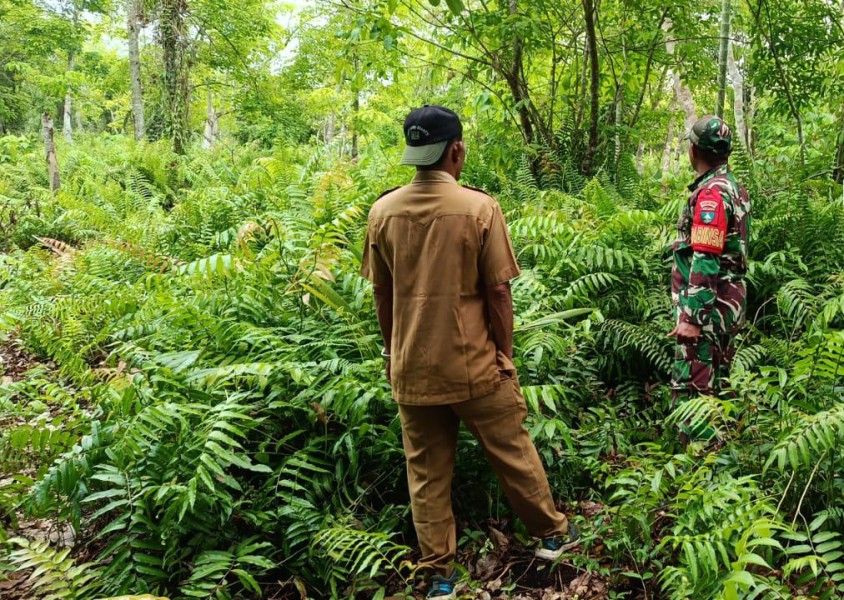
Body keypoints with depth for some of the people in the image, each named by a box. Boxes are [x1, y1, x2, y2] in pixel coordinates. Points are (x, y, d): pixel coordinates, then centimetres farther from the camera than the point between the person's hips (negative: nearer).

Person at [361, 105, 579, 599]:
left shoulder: (384, 211, -3)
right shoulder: (480, 208, -14)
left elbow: (382, 294, 4)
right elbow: (498, 292, -11)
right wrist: (505, 355, 1)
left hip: (412, 369, 3)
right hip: (473, 365, -3)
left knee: (427, 473, 13)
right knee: (512, 451, 16)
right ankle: (552, 534, 36)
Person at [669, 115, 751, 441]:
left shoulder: (711, 193, -16)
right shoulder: (733, 187, 15)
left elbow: (705, 261, -23)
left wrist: (692, 317, -23)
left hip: (708, 306, -10)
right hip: (729, 301, 10)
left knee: (691, 391, -8)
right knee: (715, 386, 16)